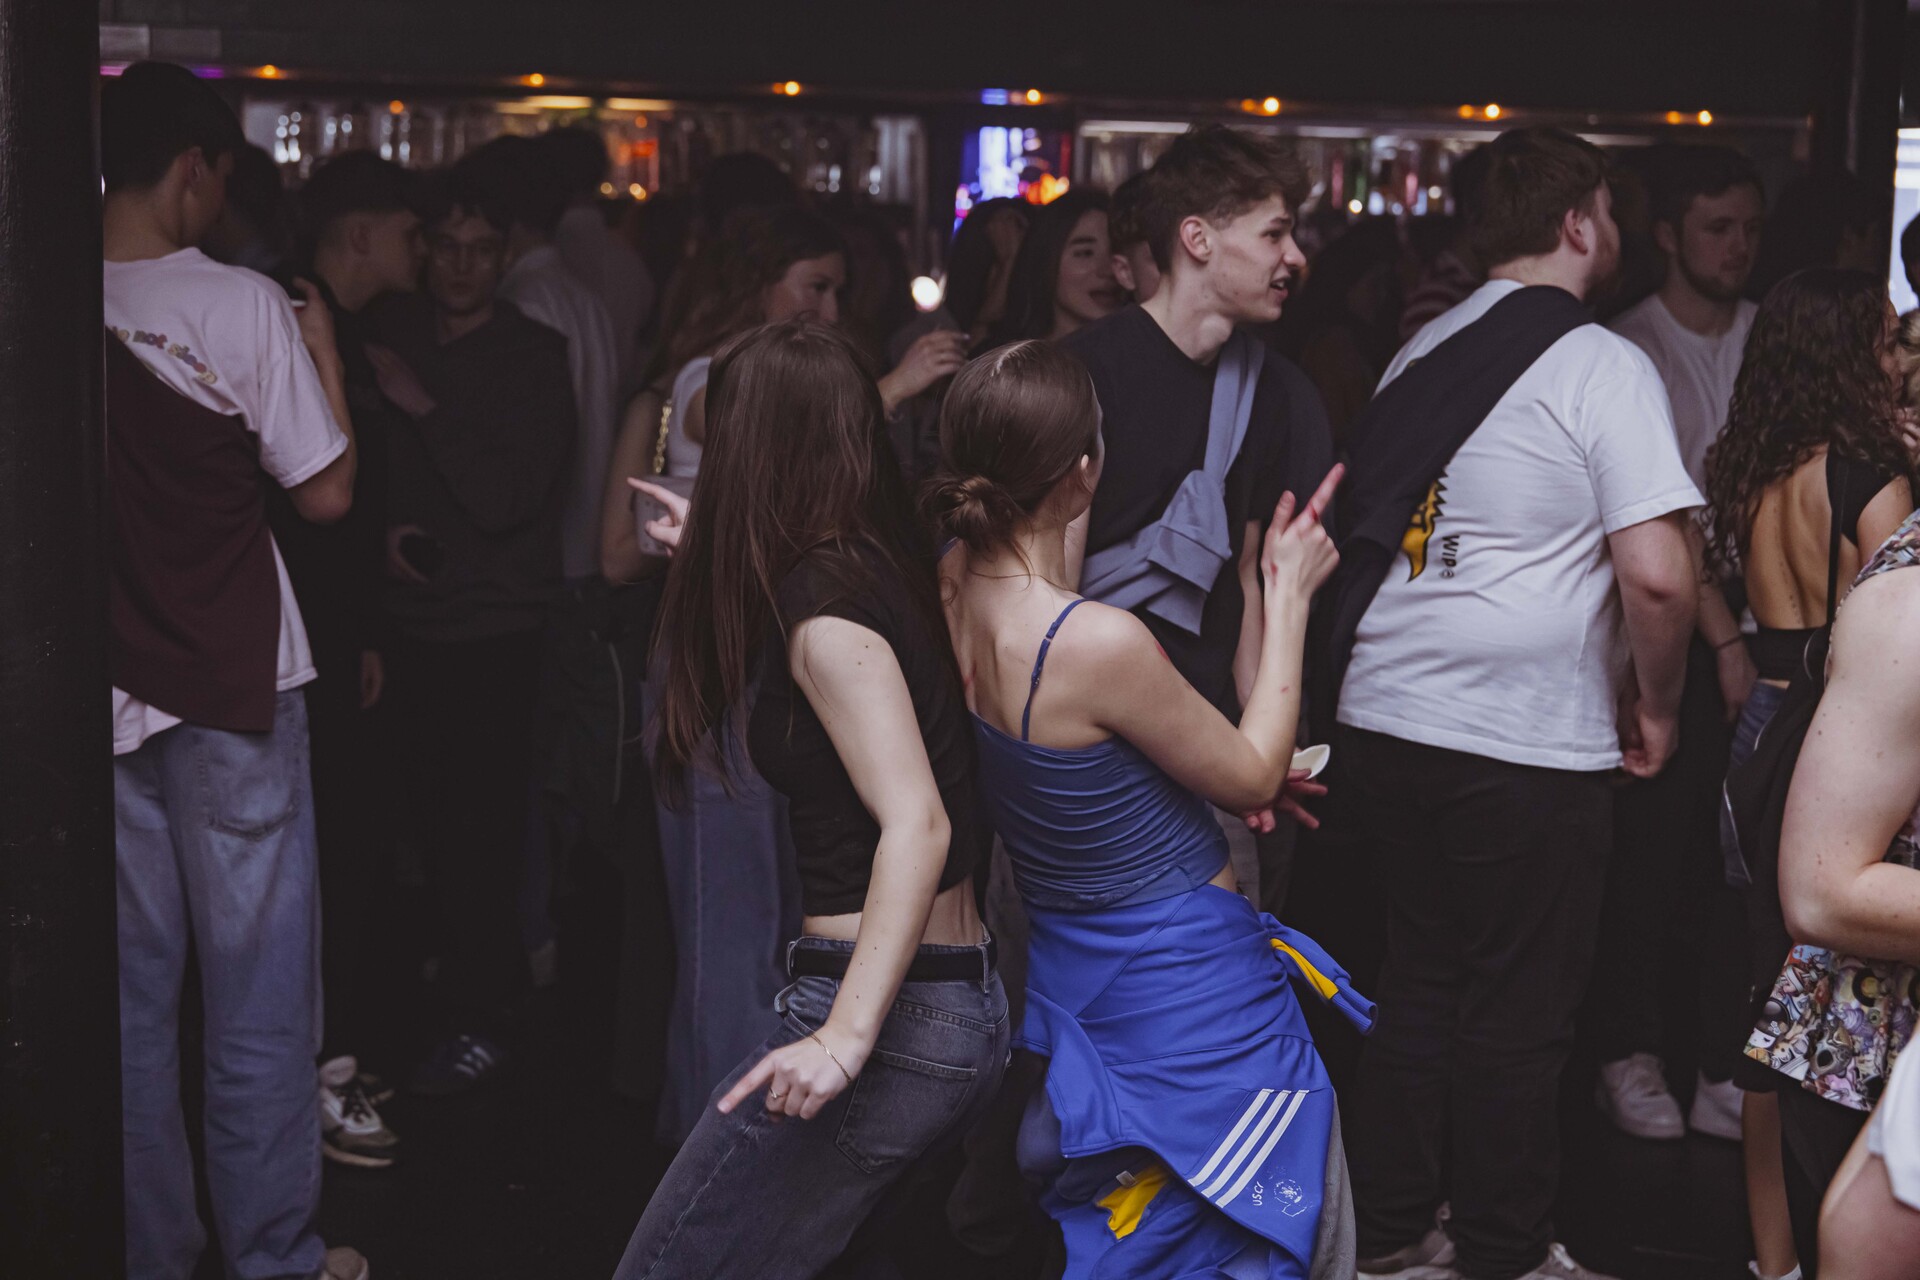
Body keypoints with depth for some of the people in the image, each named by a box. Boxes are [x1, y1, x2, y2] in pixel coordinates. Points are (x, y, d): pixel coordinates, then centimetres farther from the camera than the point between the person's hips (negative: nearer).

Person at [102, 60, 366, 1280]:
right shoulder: (242, 307, -12)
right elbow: (327, 493, -6)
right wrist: (324, 352, 7)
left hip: (98, 693, 4)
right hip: (231, 687, -4)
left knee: (128, 993, 12)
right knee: (258, 997, 7)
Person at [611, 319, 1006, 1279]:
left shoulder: (820, 603, -15)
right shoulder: (895, 568, 10)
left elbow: (916, 823, -24)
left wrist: (847, 1035, -30)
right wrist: (731, 563, 32)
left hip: (892, 1017, -9)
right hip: (972, 1008, 9)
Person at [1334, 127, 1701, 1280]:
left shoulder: (1422, 352, 10)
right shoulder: (1603, 366, -11)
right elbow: (1656, 574, -20)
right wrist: (1656, 706, -3)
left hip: (1385, 720, 7)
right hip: (1526, 748, -6)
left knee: (1419, 983, 18)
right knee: (1519, 1018, 7)